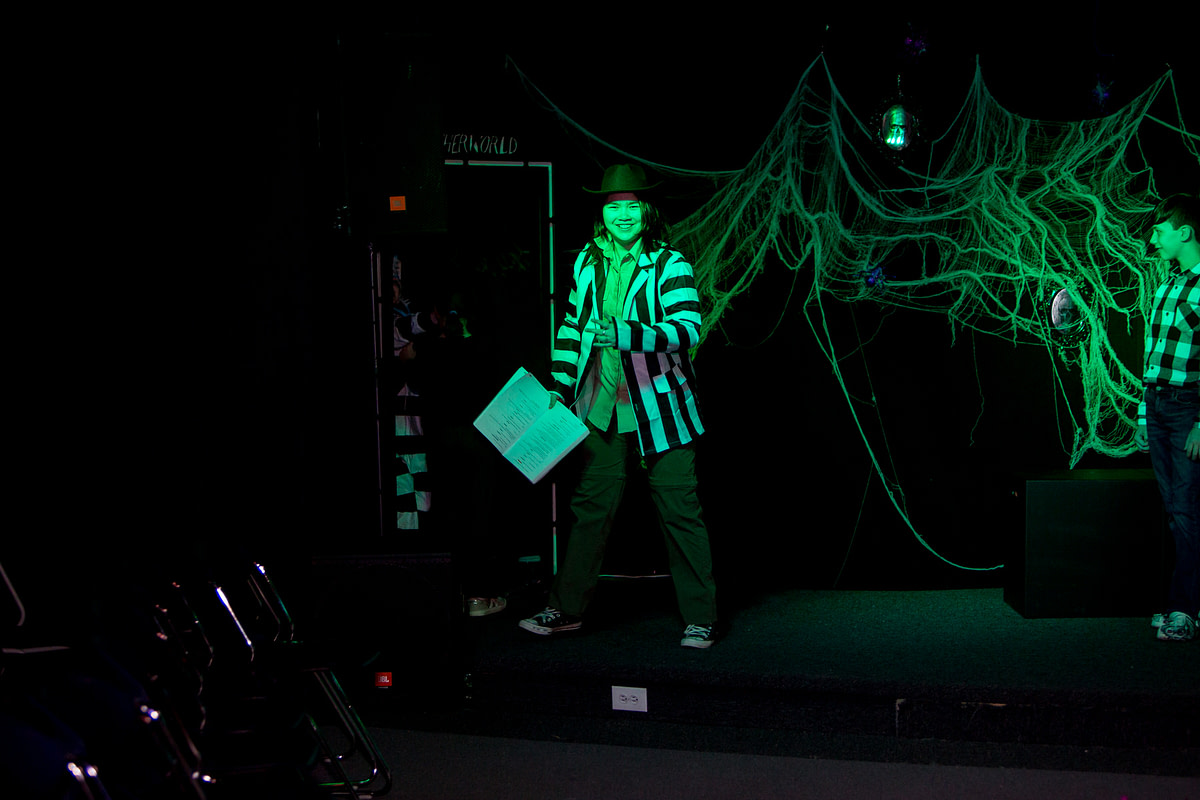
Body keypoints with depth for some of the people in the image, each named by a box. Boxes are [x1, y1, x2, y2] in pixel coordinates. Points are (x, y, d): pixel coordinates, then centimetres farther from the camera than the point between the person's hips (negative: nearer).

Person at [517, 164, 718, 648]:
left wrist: (623, 333, -29)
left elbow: (688, 329, -18)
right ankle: (566, 609, 21)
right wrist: (560, 386, 12)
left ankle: (700, 618, 11)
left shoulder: (669, 264, -7)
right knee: (591, 504, 9)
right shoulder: (587, 263, 9)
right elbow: (572, 326, 19)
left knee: (679, 509, 0)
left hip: (660, 404, -4)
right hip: (602, 405, 4)